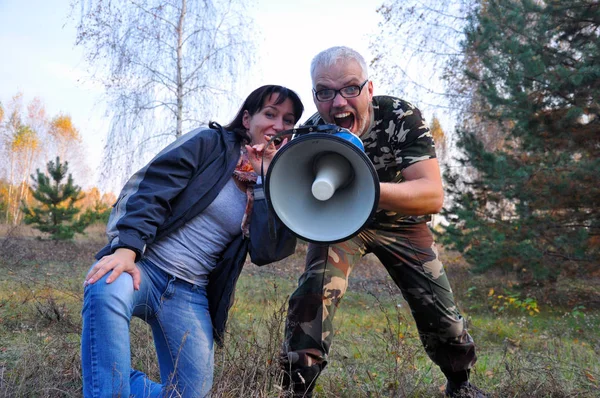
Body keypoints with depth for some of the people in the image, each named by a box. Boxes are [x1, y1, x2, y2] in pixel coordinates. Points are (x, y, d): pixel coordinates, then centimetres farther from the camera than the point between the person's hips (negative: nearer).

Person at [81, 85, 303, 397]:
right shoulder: (211, 143, 0)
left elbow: (264, 253, -6)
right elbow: (151, 190, -11)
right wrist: (126, 249, -26)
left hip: (190, 294, 4)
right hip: (141, 264, -4)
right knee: (107, 294, -38)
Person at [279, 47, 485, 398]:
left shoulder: (402, 117, -30)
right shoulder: (310, 135, -25)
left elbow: (433, 196, -40)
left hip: (401, 222, 0)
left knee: (442, 317, 2)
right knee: (315, 290, -26)